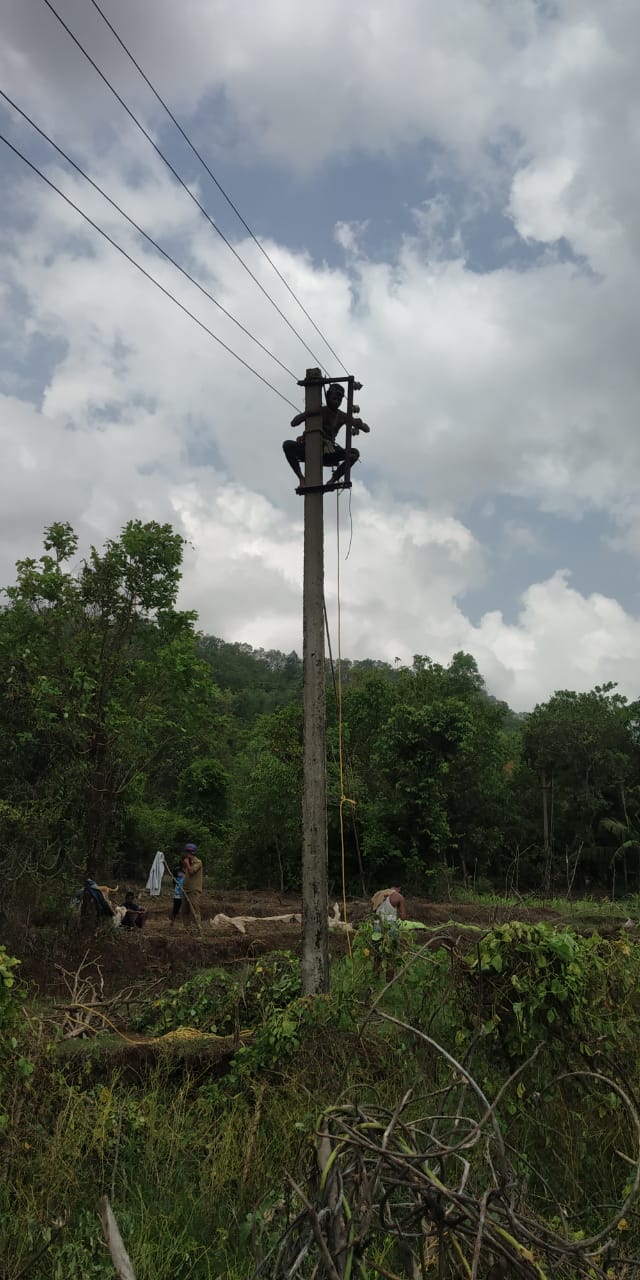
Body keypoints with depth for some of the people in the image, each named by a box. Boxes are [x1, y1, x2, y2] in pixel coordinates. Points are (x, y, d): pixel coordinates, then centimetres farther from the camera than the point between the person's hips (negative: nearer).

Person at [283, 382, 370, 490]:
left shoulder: (342, 417, 0)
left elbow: (366, 429, 1)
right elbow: (293, 423, -16)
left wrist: (359, 424, -23)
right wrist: (308, 413, -31)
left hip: (326, 453, 2)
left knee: (355, 453, -20)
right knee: (287, 445, -29)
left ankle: (333, 480, -20)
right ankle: (301, 478, -21)